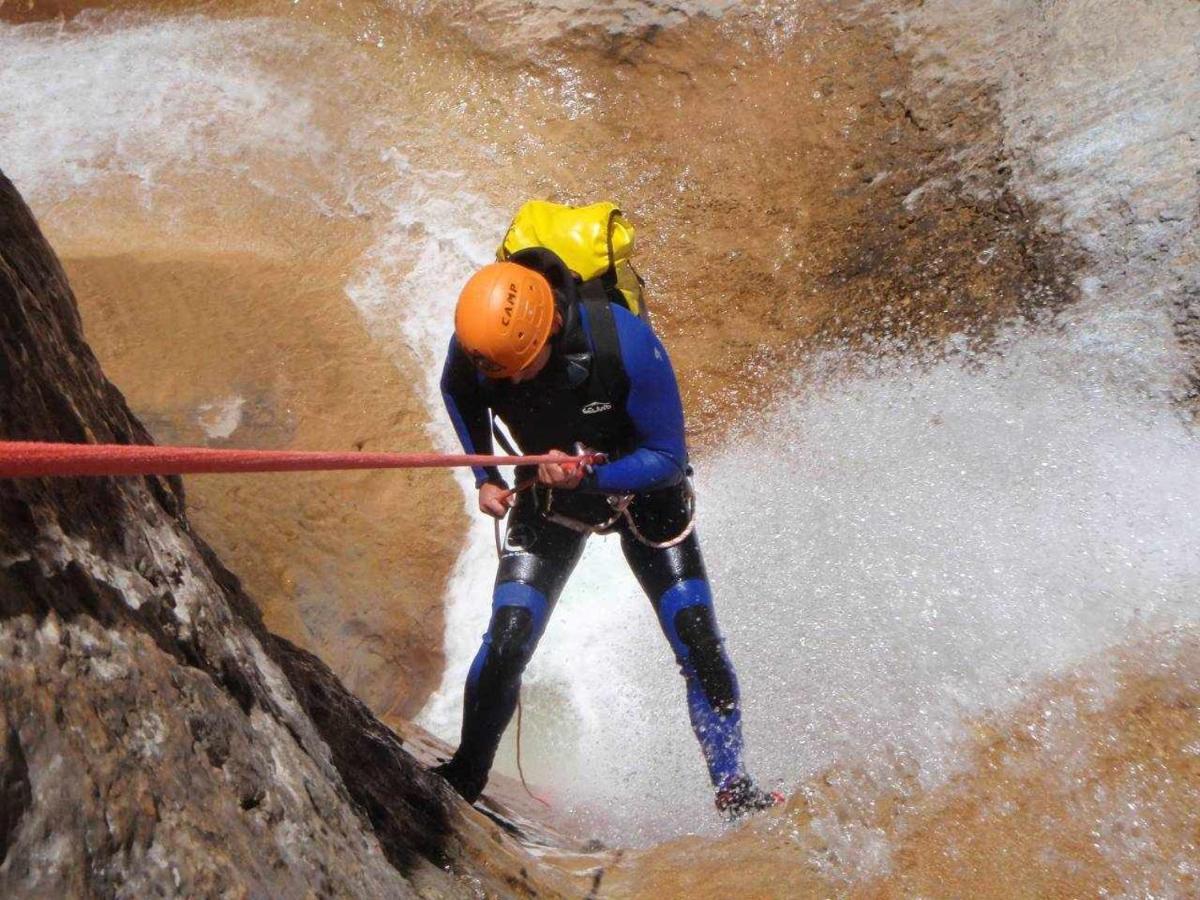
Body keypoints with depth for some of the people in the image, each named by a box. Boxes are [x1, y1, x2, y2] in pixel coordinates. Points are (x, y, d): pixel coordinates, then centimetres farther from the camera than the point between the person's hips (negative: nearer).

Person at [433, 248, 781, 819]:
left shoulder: (624, 342, -35)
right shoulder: (475, 348, -24)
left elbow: (668, 458, -25)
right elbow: (458, 395, 3)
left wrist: (588, 475, -40)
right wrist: (484, 477, -9)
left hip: (643, 492, -1)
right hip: (548, 501, 2)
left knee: (698, 644, -9)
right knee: (506, 642, -10)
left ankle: (733, 789, 8)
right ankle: (464, 777, 13)